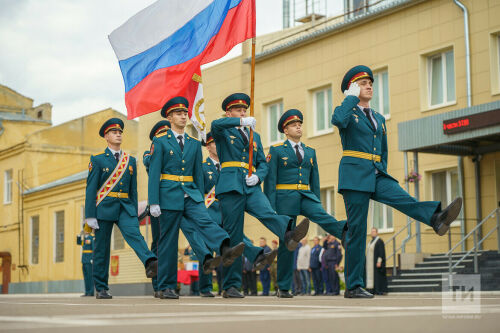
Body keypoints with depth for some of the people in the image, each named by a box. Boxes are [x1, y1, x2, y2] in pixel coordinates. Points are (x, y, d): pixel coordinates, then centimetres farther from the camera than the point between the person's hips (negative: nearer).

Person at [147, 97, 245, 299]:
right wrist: (154, 203, -10)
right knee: (168, 242, 1)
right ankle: (166, 287, 9)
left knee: (205, 221, -25)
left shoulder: (194, 144, 15)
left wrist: (201, 202, 11)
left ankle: (225, 250, -51)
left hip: (191, 194, 3)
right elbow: (154, 174, -3)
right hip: (169, 196, -3)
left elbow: (198, 174, 16)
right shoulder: (160, 142, 2)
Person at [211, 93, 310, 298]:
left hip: (252, 188, 3)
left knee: (267, 212, -28)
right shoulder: (223, 132, 11)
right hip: (230, 187, -3)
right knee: (233, 236, -4)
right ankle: (231, 286, 2)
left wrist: (258, 176, -2)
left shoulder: (254, 136, 26)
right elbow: (215, 124, -14)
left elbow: (263, 163, 21)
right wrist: (242, 122, -28)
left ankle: (289, 235, -60)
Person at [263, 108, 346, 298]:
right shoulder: (276, 150, 3)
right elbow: (270, 181, -2)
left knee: (320, 215, -29)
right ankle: (283, 288, 6)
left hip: (306, 197, 3)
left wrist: (317, 204, 12)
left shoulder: (310, 152, 17)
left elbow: (315, 181, 18)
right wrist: (271, 209, -10)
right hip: (285, 198, -3)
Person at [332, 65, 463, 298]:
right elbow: (338, 121, -22)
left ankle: (437, 218, -53)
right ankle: (353, 286, 0)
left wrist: (382, 175, 18)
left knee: (403, 199, -25)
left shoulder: (379, 118, 22)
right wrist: (351, 97, -8)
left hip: (377, 175, 5)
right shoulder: (347, 111, 4)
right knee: (357, 231, -5)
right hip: (355, 175, -5)